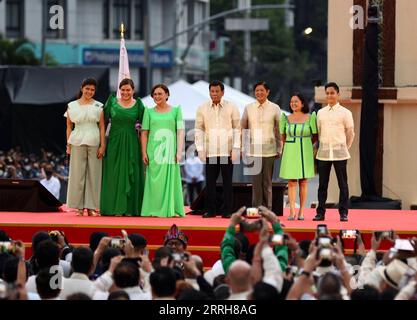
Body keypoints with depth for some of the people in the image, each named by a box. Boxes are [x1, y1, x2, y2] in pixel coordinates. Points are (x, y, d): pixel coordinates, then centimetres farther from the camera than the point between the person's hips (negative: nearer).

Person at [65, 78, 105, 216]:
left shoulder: (98, 106, 5)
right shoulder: (72, 106, 5)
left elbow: (102, 126, 3)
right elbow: (69, 127, 8)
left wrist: (102, 145, -4)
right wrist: (68, 145, 3)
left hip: (94, 143, 0)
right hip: (78, 143, 0)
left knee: (93, 174, 1)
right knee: (78, 174, 0)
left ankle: (91, 207, 6)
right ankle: (79, 207, 5)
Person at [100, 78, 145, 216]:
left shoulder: (138, 105, 2)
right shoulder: (112, 102, 3)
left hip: (131, 144, 0)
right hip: (114, 142, 0)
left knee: (131, 174, 1)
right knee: (115, 174, 1)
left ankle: (129, 208, 5)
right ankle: (116, 208, 4)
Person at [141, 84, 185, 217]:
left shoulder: (176, 110, 8)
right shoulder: (149, 112, 10)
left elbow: (180, 132, 2)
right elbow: (144, 133, 8)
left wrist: (179, 151, -7)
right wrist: (144, 152, -1)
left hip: (170, 151, -1)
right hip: (154, 151, 1)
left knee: (171, 180, -3)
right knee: (154, 181, -2)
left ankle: (172, 210, 0)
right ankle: (155, 210, 1)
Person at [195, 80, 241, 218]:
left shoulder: (231, 107, 3)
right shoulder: (202, 108, 6)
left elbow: (237, 128, 3)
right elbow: (199, 129, 7)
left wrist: (236, 148, -5)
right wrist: (200, 149, -1)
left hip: (227, 151, -1)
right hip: (210, 151, 1)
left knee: (227, 181, 1)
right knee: (210, 181, 3)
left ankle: (227, 211, 5)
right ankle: (210, 210, 10)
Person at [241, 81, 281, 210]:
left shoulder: (274, 108, 4)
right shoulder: (249, 108, 6)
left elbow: (279, 130, 8)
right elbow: (242, 129, 11)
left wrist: (279, 149, 7)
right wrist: (243, 148, 7)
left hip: (269, 150, 0)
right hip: (253, 150, 0)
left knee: (267, 182, 2)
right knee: (256, 181, -4)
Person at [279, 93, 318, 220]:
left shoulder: (310, 118, 1)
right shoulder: (286, 119, 6)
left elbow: (315, 137, 7)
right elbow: (283, 137, 14)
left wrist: (304, 145, 10)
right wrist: (291, 145, 8)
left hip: (305, 153, -1)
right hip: (290, 153, 1)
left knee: (303, 183, 2)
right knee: (291, 182, -3)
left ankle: (301, 212, 6)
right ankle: (292, 211, -5)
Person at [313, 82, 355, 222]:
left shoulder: (345, 113, 1)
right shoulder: (321, 113, 9)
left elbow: (350, 133, 6)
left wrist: (345, 148, 8)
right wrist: (321, 146, 12)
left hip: (340, 153, -2)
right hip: (323, 153, 3)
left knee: (342, 184, -1)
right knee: (322, 184, 4)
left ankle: (343, 213, 3)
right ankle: (320, 213, 7)